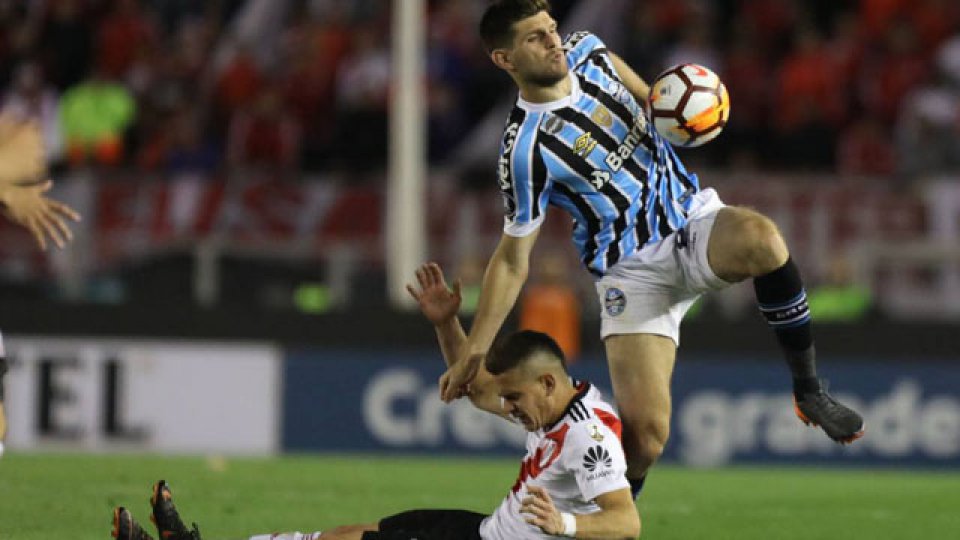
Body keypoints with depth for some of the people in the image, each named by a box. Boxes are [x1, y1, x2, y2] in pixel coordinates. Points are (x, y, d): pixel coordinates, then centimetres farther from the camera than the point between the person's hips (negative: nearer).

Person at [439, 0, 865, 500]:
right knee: (644, 432, -20)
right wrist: (472, 353, -12)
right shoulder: (524, 150, -17)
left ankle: (809, 390, -17)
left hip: (695, 218, 4)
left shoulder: (585, 52, -1)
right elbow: (512, 260, -8)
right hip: (634, 269, -4)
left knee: (761, 239, -34)